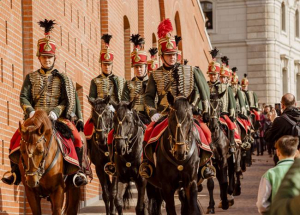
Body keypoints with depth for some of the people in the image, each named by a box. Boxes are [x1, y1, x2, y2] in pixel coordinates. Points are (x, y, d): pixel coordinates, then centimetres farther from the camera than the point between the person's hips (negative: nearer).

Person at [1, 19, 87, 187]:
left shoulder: (63, 79, 9)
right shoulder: (31, 78, 14)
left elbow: (68, 100, -1)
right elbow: (24, 97, 4)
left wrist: (56, 112, -19)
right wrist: (30, 111, -16)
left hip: (59, 117, -1)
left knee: (76, 137, -28)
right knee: (17, 138, -21)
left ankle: (77, 172, -20)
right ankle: (16, 173, -9)